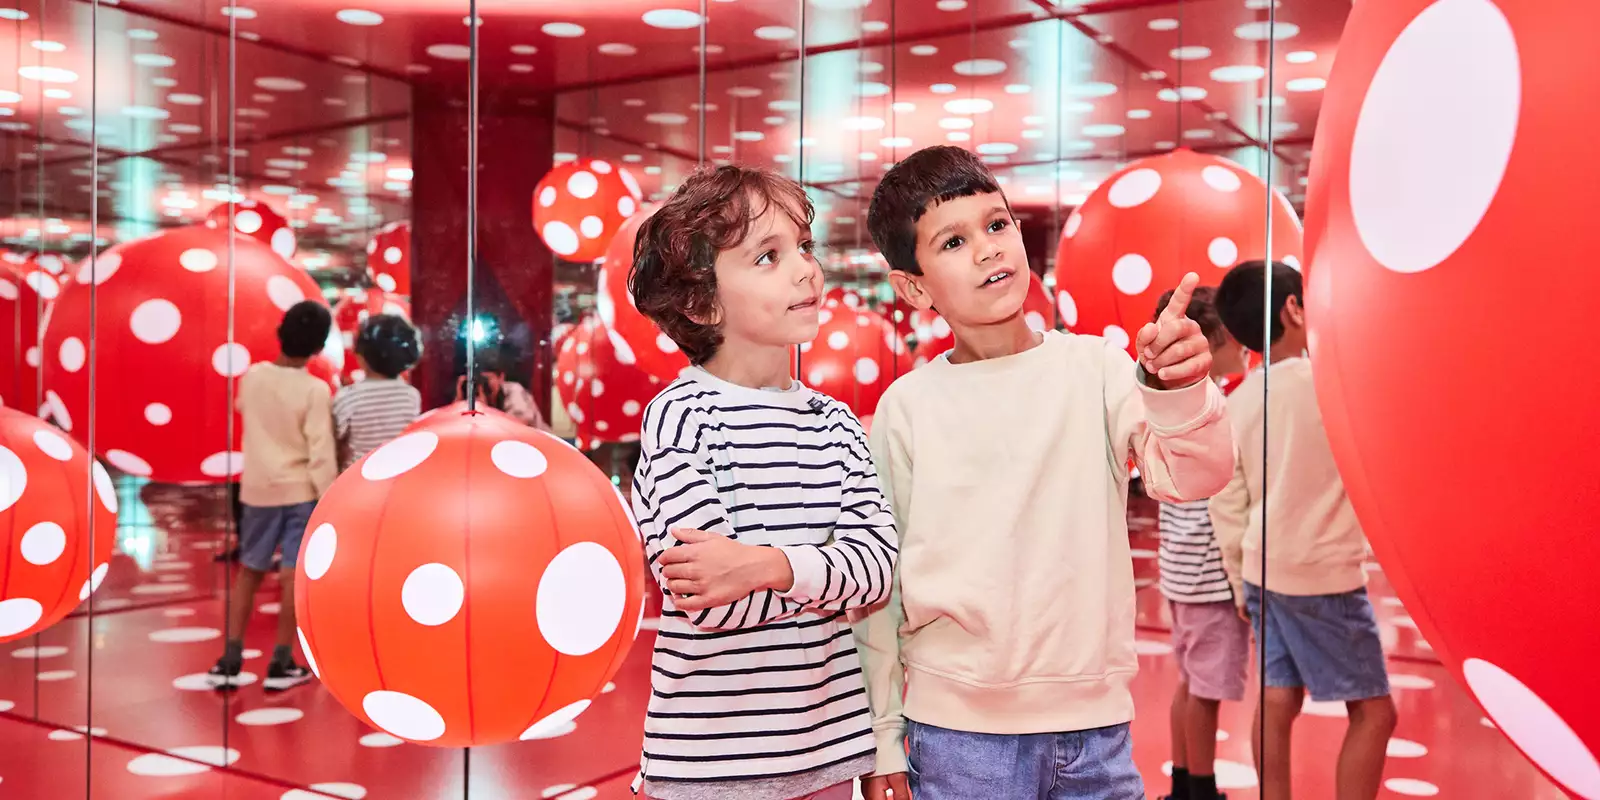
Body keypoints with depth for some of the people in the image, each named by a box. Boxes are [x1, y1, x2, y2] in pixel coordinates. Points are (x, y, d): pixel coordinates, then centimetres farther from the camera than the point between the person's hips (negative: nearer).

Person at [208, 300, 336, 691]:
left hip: (258, 487, 4)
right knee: (293, 575, 3)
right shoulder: (315, 390, -16)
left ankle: (230, 661, 14)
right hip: (301, 490, -4)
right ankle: (281, 664, 7)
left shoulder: (252, 376, -2)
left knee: (249, 572, 14)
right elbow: (321, 453, -17)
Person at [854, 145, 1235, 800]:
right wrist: (882, 737, 4)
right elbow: (879, 581, 1)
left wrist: (1177, 389, -30)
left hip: (1095, 723, 1)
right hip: (956, 730, -1)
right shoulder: (907, 407, -3)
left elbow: (1191, 477, -10)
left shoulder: (1094, 367, 0)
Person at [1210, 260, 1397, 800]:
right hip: (1323, 575, -6)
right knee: (1373, 709, 5)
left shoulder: (1237, 403, 4)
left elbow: (1227, 507, 7)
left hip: (1264, 572, 6)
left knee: (1277, 700, 10)